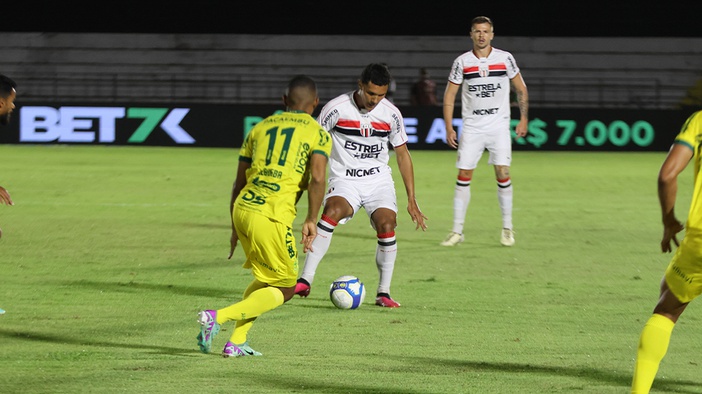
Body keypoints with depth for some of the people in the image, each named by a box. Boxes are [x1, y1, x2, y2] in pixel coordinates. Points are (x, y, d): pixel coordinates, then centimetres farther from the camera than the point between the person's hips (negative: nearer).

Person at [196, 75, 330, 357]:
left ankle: (236, 343, 15)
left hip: (243, 208, 6)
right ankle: (218, 317, -10)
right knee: (285, 289, 6)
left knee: (265, 278, 25)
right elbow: (317, 177, -12)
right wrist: (311, 220, -9)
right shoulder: (317, 133, 6)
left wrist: (235, 228, 27)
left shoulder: (261, 127, 20)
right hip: (273, 216, -6)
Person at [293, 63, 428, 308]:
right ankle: (305, 281, -32)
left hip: (379, 180, 2)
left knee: (387, 224, -22)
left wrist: (411, 200, 8)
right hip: (345, 180, -2)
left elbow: (402, 154, 10)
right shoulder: (336, 109, -9)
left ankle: (383, 293, -8)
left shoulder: (391, 114, -1)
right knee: (332, 212, -32)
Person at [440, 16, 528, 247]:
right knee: (463, 176, -3)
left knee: (503, 174, -8)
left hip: (499, 126, -1)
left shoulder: (505, 59, 0)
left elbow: (520, 88, 10)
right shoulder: (462, 62, 0)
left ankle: (507, 228, 5)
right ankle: (457, 231, 4)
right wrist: (449, 128, -2)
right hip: (471, 127, 1)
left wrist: (523, 119, 3)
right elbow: (449, 95, 5)